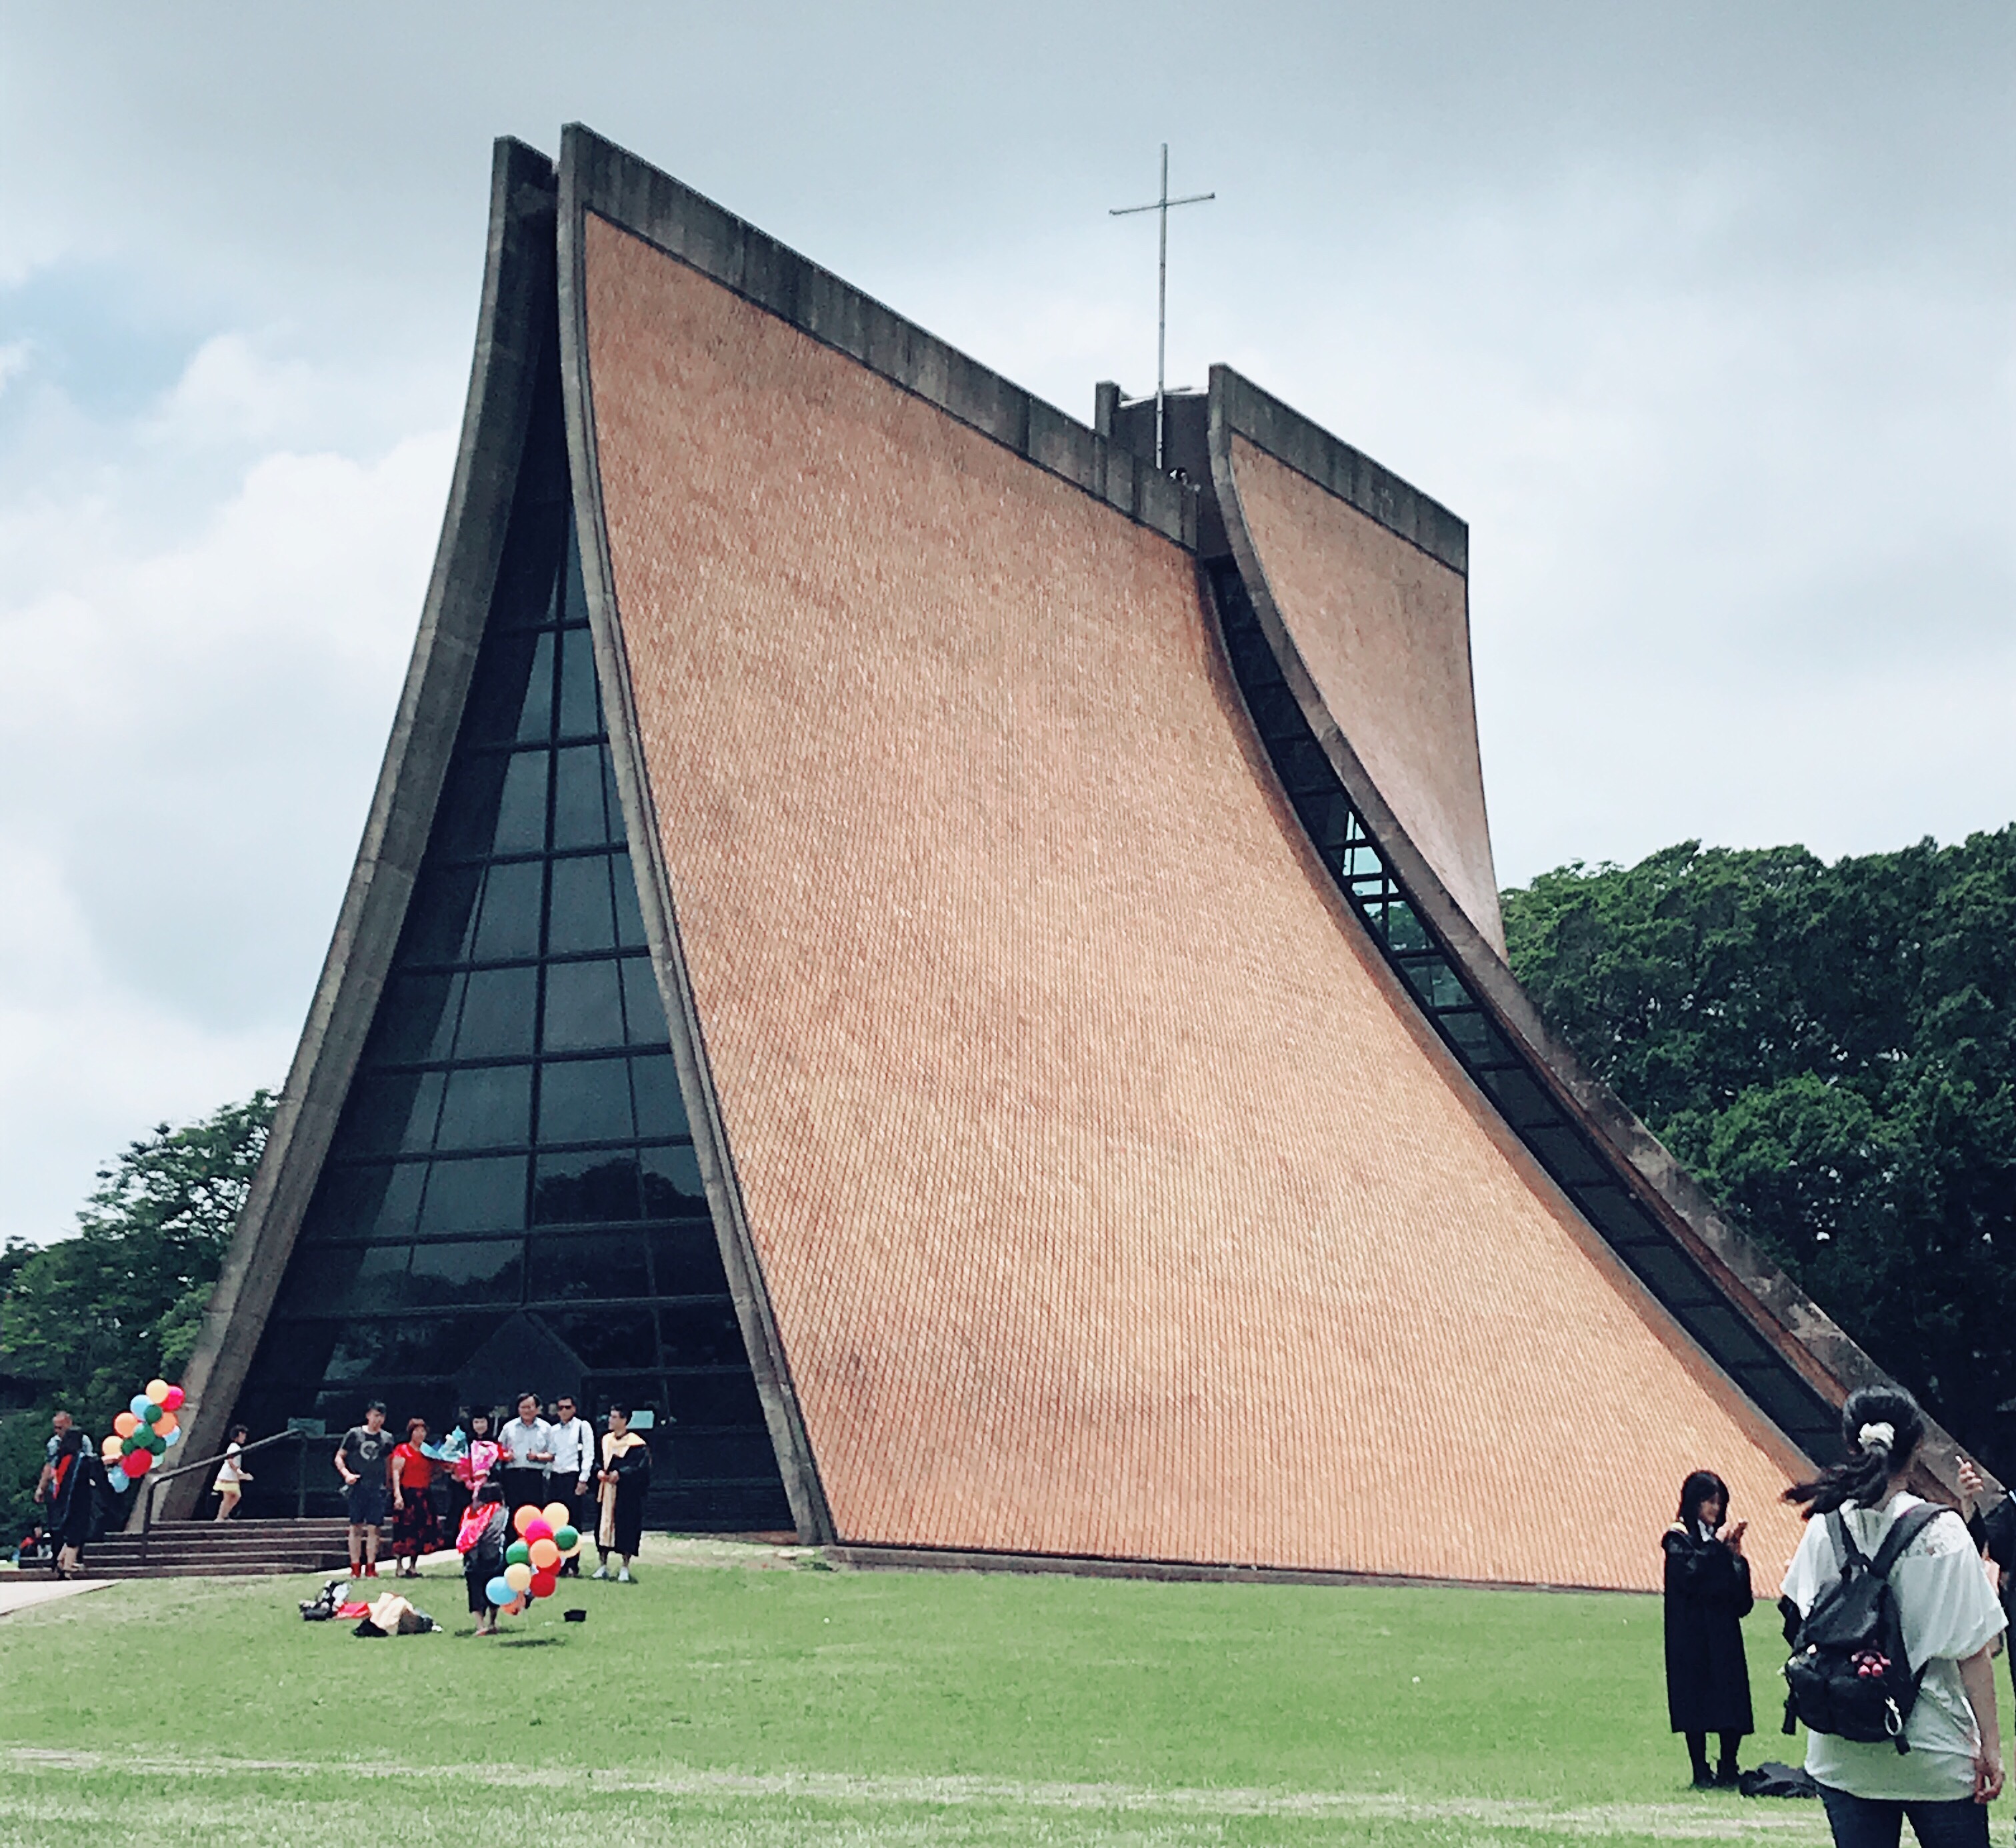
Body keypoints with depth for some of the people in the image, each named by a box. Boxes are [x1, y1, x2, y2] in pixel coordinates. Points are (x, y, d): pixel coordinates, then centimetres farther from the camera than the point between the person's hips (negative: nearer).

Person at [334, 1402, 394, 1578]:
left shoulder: (386, 1438, 9)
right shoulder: (354, 1434, 4)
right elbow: (339, 1457, 7)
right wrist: (346, 1474, -10)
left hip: (377, 1489, 1)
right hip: (357, 1487, -1)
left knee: (373, 1528, -2)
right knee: (356, 1527, -1)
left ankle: (370, 1567, 4)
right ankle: (355, 1567, 3)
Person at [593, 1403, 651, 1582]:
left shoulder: (636, 1444, -9)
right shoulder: (606, 1440, 10)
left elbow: (641, 1467, -14)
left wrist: (620, 1474, -22)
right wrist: (599, 1472, -7)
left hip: (627, 1494, -5)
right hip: (606, 1491, 6)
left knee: (626, 1527, -3)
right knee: (604, 1525, 6)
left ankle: (625, 1568, 6)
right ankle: (603, 1565, 16)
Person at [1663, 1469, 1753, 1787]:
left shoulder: (1720, 1539, 14)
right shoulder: (1679, 1538, 1)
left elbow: (1742, 1601, 9)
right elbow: (1689, 1575, -18)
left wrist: (1736, 1554, -4)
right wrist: (1716, 1545, -14)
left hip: (1725, 1633, 4)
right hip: (1692, 1636, -4)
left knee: (1731, 1701, -2)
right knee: (1696, 1700, -4)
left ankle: (1728, 1770, 5)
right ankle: (1701, 1772, 1)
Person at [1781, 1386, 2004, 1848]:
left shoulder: (1825, 1529, -3)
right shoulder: (1942, 1532, -11)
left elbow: (1802, 1631, 3)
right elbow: (1973, 1653, -9)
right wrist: (1990, 1745, -3)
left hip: (1843, 1754, 3)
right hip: (1934, 1754, -3)